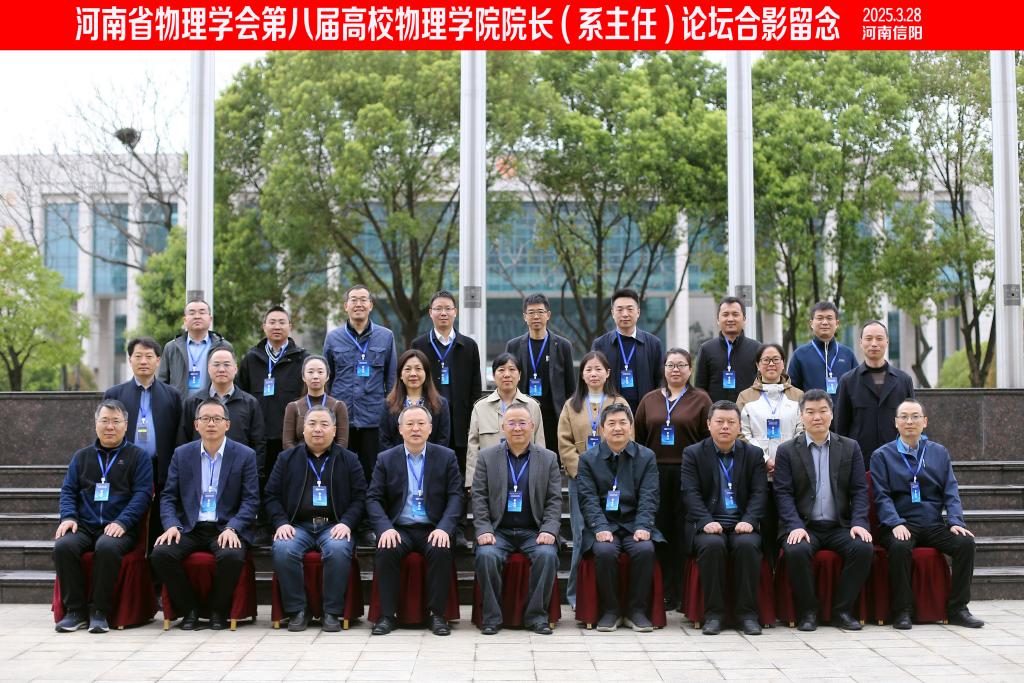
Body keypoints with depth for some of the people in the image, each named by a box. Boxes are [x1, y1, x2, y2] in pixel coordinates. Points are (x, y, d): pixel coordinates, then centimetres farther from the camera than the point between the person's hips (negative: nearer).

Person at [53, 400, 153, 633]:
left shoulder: (138, 456, 8)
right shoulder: (81, 456, 20)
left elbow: (142, 493, -1)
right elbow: (68, 490, 16)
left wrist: (122, 522, -16)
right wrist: (68, 517, -5)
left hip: (119, 528, -3)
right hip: (84, 526, 3)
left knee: (107, 547, -36)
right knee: (63, 545, -29)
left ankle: (100, 611, -23)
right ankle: (75, 610, -16)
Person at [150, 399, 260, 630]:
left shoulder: (245, 455, 3)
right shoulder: (182, 454, 11)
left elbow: (251, 500, -2)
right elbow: (168, 496, 8)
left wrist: (232, 528, -18)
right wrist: (171, 525, -11)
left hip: (225, 529, -2)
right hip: (189, 528, 2)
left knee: (232, 556, -34)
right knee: (161, 553, -26)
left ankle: (219, 611, -6)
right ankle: (189, 610, -5)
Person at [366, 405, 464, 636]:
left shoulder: (446, 457, 7)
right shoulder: (386, 459, 9)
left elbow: (456, 496, 1)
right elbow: (373, 499, 3)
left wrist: (444, 528, -16)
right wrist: (386, 528, -15)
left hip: (433, 529, 0)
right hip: (399, 529, 1)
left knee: (441, 550, -32)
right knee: (386, 551, -31)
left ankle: (437, 615, -18)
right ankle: (387, 615, -19)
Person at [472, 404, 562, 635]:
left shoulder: (548, 458, 10)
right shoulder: (487, 457, 9)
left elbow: (554, 500, 6)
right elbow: (479, 497, 4)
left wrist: (549, 530, -10)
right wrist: (483, 530, -9)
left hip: (534, 531, 0)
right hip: (498, 531, 0)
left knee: (547, 555, -30)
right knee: (486, 555, -30)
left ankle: (536, 615, -14)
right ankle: (491, 617, -15)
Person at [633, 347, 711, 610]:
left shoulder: (701, 400, 5)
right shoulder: (649, 400, 13)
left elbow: (710, 438, 1)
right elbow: (639, 438, 13)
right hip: (655, 475, 3)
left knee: (686, 534, -1)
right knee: (660, 533, 3)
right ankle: (663, 595, 10)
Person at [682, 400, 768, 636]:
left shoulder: (754, 454, 12)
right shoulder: (693, 453, 8)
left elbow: (759, 493, 4)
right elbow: (690, 493, -2)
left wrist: (749, 521, -14)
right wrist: (707, 521, -18)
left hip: (742, 524, 1)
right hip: (708, 524, -1)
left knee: (747, 544, -31)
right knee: (712, 545, -33)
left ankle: (747, 613, -20)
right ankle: (713, 613, -22)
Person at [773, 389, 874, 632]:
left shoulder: (850, 448, 12)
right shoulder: (787, 451, 6)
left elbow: (859, 490, 6)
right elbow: (783, 493, -2)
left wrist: (859, 523, -10)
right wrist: (796, 527, -17)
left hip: (840, 527, 2)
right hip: (804, 527, -2)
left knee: (864, 548, -27)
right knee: (796, 551, -33)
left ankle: (843, 611, -11)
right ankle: (808, 612, -13)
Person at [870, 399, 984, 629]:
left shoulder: (939, 453, 16)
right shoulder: (882, 456, 7)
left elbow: (951, 492, 9)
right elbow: (882, 496, -3)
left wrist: (955, 521, -8)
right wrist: (896, 524, -19)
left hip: (934, 526, 3)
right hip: (900, 526, -3)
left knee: (965, 542, -23)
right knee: (900, 546, -35)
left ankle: (957, 608, -11)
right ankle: (902, 611, -22)